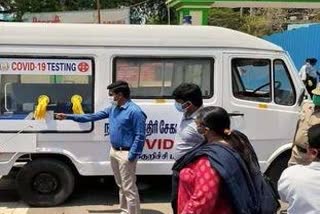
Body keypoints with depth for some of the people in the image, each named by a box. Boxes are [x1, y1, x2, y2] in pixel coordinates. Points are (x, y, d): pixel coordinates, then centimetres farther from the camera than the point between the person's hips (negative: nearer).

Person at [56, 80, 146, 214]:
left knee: (129, 188, -4)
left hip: (126, 154, -9)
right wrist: (68, 117, 13)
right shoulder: (113, 108, 9)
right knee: (121, 185, 20)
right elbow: (93, 116, 14)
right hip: (114, 151, 9)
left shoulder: (134, 111, -19)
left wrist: (132, 156, -22)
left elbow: (140, 136, -20)